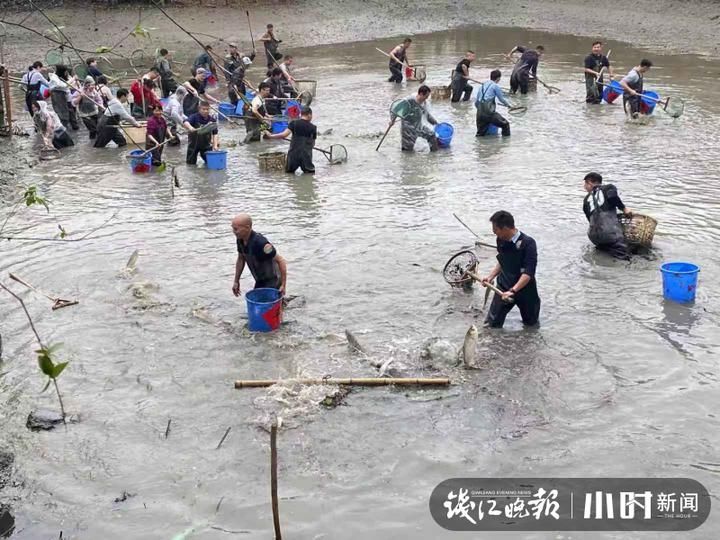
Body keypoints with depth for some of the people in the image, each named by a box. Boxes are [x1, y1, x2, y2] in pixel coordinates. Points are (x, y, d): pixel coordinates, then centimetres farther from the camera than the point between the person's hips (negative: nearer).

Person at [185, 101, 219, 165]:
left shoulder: (212, 120, -8)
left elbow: (215, 134, -7)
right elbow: (186, 122, -36)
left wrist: (215, 145, -19)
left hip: (206, 144, 2)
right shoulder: (194, 117, -17)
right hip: (194, 143, -2)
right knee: (191, 162, 1)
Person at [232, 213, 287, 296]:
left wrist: (283, 285, -25)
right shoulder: (240, 240, -7)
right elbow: (241, 259, 11)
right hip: (260, 281, 8)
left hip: (272, 281, -8)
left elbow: (281, 261, -26)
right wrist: (236, 281, 12)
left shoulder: (260, 243, -32)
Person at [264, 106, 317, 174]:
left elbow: (284, 135, -11)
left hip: (294, 152, 0)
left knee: (289, 171, 18)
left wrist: (270, 136, -1)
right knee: (310, 172, 14)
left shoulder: (294, 123, 0)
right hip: (306, 154, 0)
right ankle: (308, 170, -11)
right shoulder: (313, 127, 5)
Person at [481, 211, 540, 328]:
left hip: (524, 289, -4)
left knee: (531, 324, 17)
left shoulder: (528, 243, -23)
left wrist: (513, 291, -37)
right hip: (503, 288, 4)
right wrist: (490, 276, 4)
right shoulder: (500, 240, -4)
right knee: (491, 325, -4)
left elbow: (528, 273, -28)